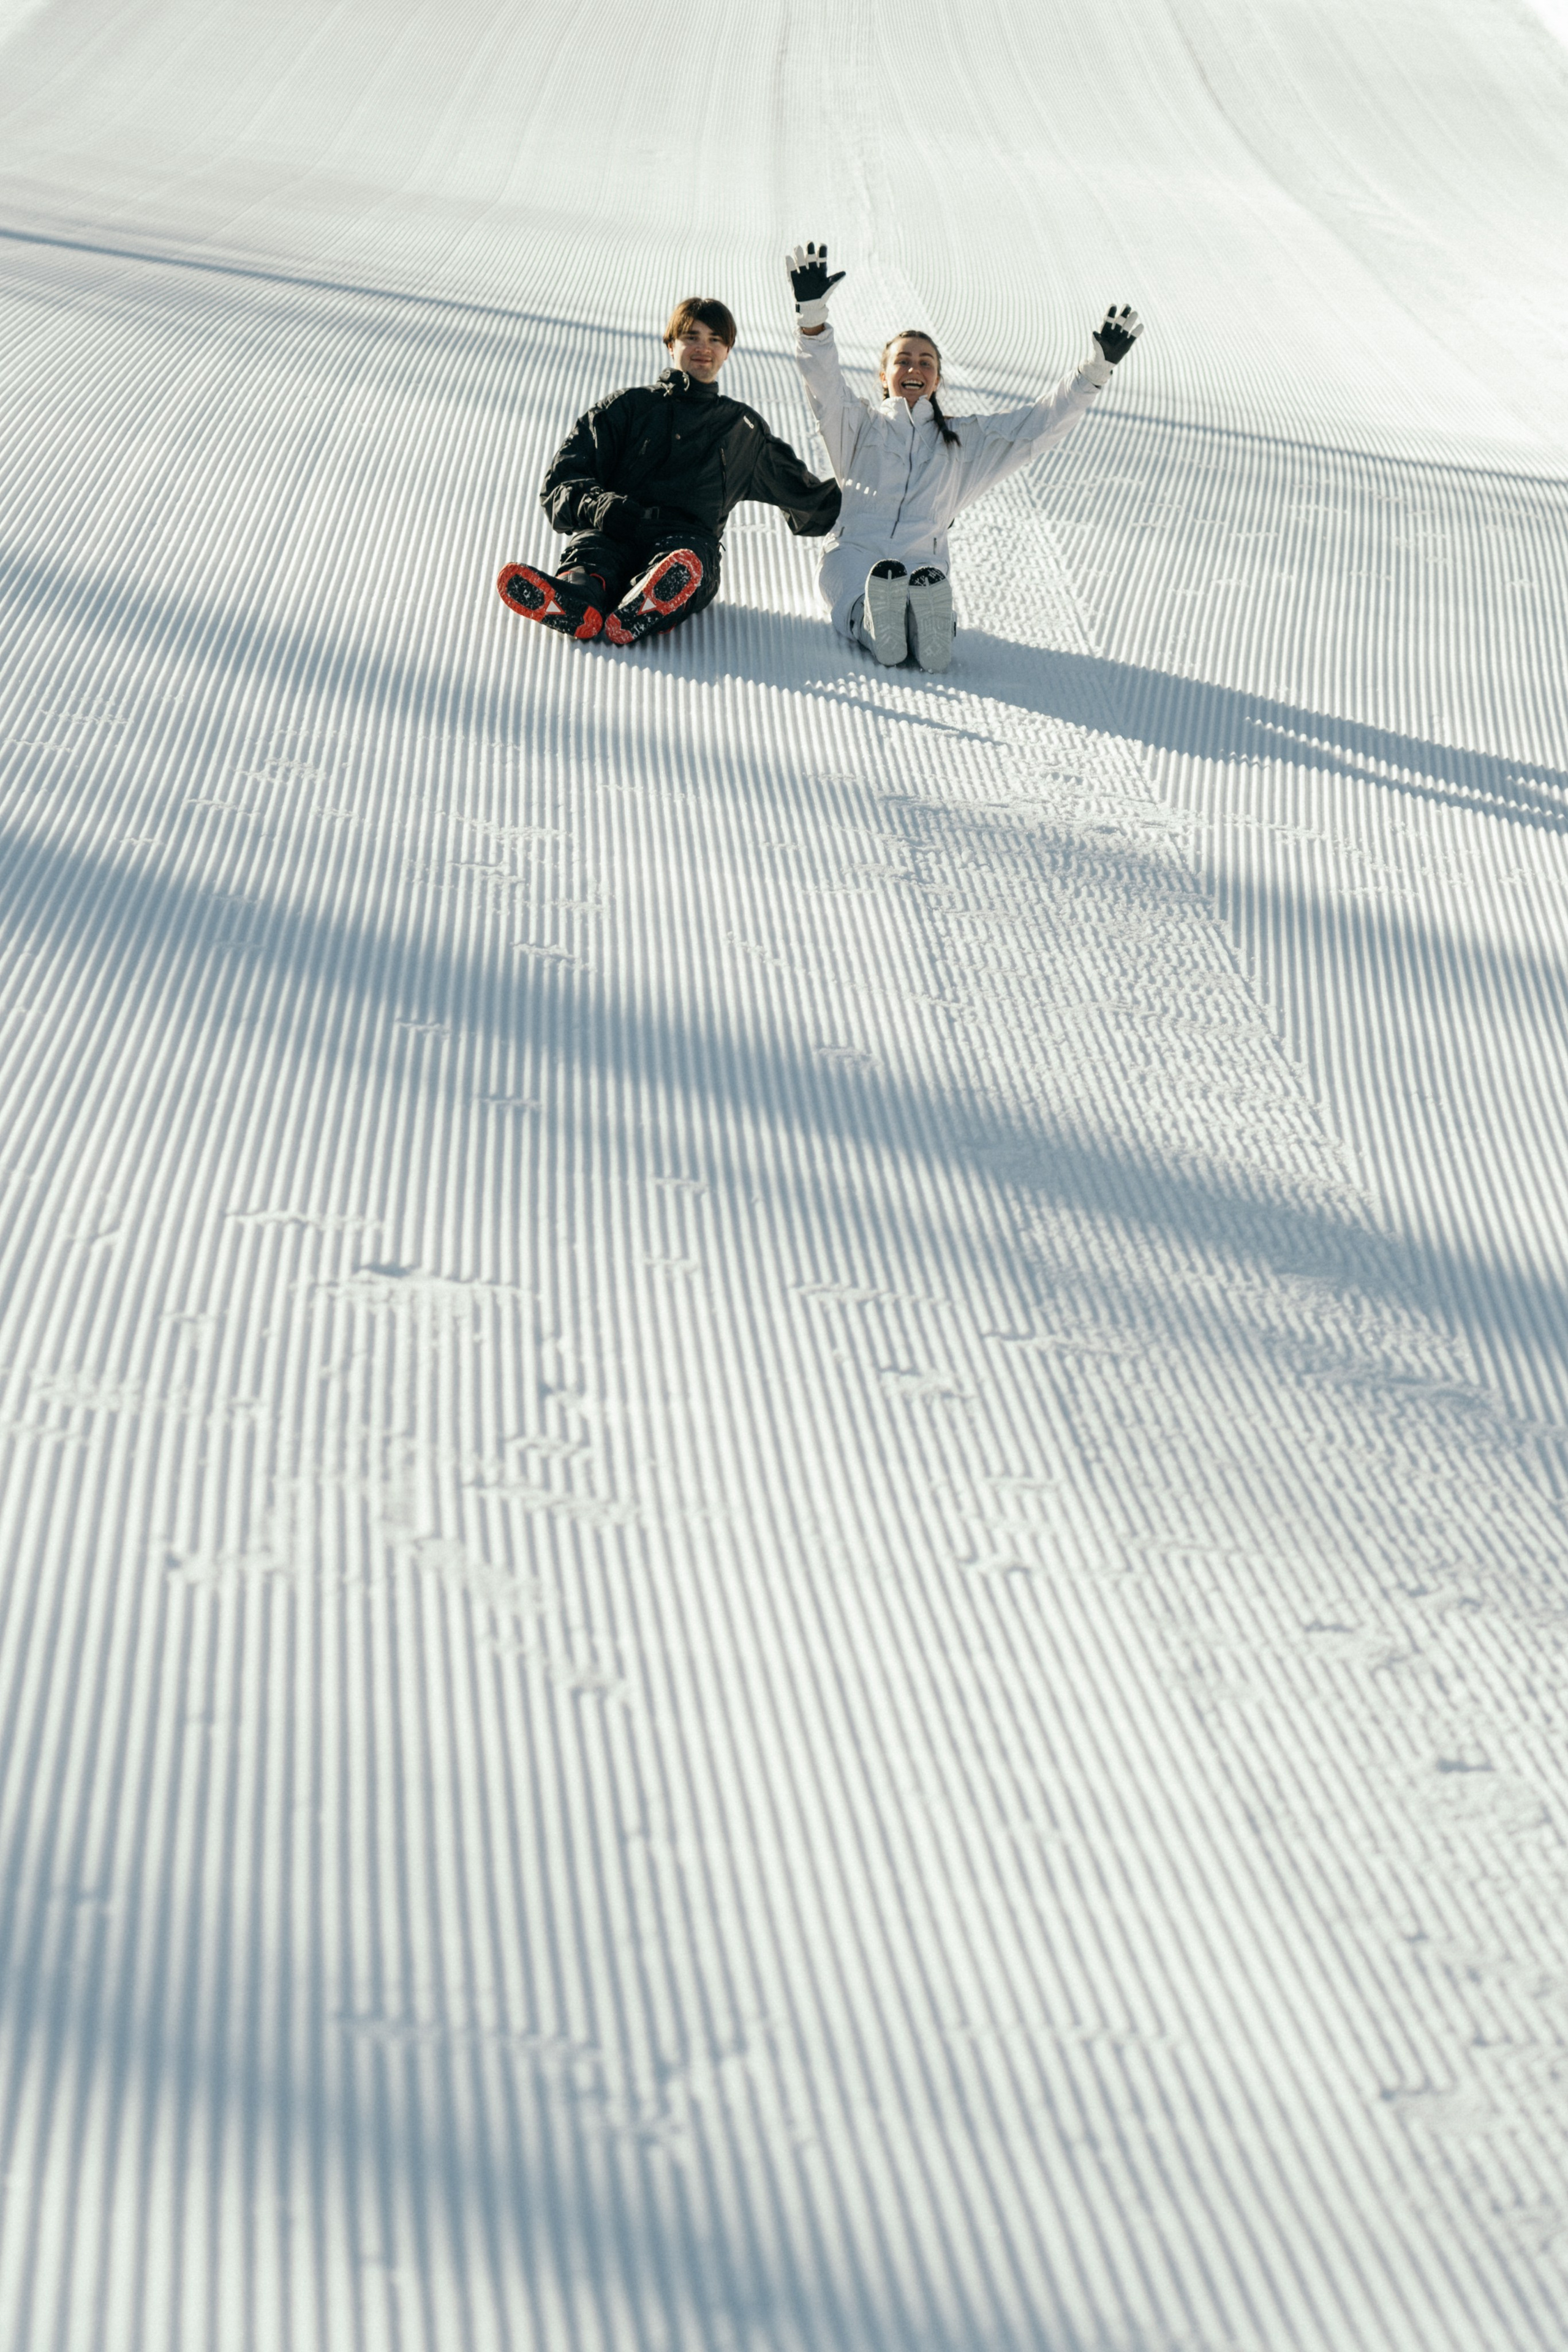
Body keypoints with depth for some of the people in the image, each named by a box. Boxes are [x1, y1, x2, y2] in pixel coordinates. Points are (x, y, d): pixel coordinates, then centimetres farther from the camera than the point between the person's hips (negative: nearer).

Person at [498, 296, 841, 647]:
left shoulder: (744, 428, 33)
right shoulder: (628, 406, 26)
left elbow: (806, 501, 43)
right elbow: (563, 479, 12)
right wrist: (600, 505, -7)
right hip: (612, 532, 0)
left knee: (686, 562, -40)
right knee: (591, 549, -39)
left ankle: (646, 610, -73)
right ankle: (577, 595, -74)